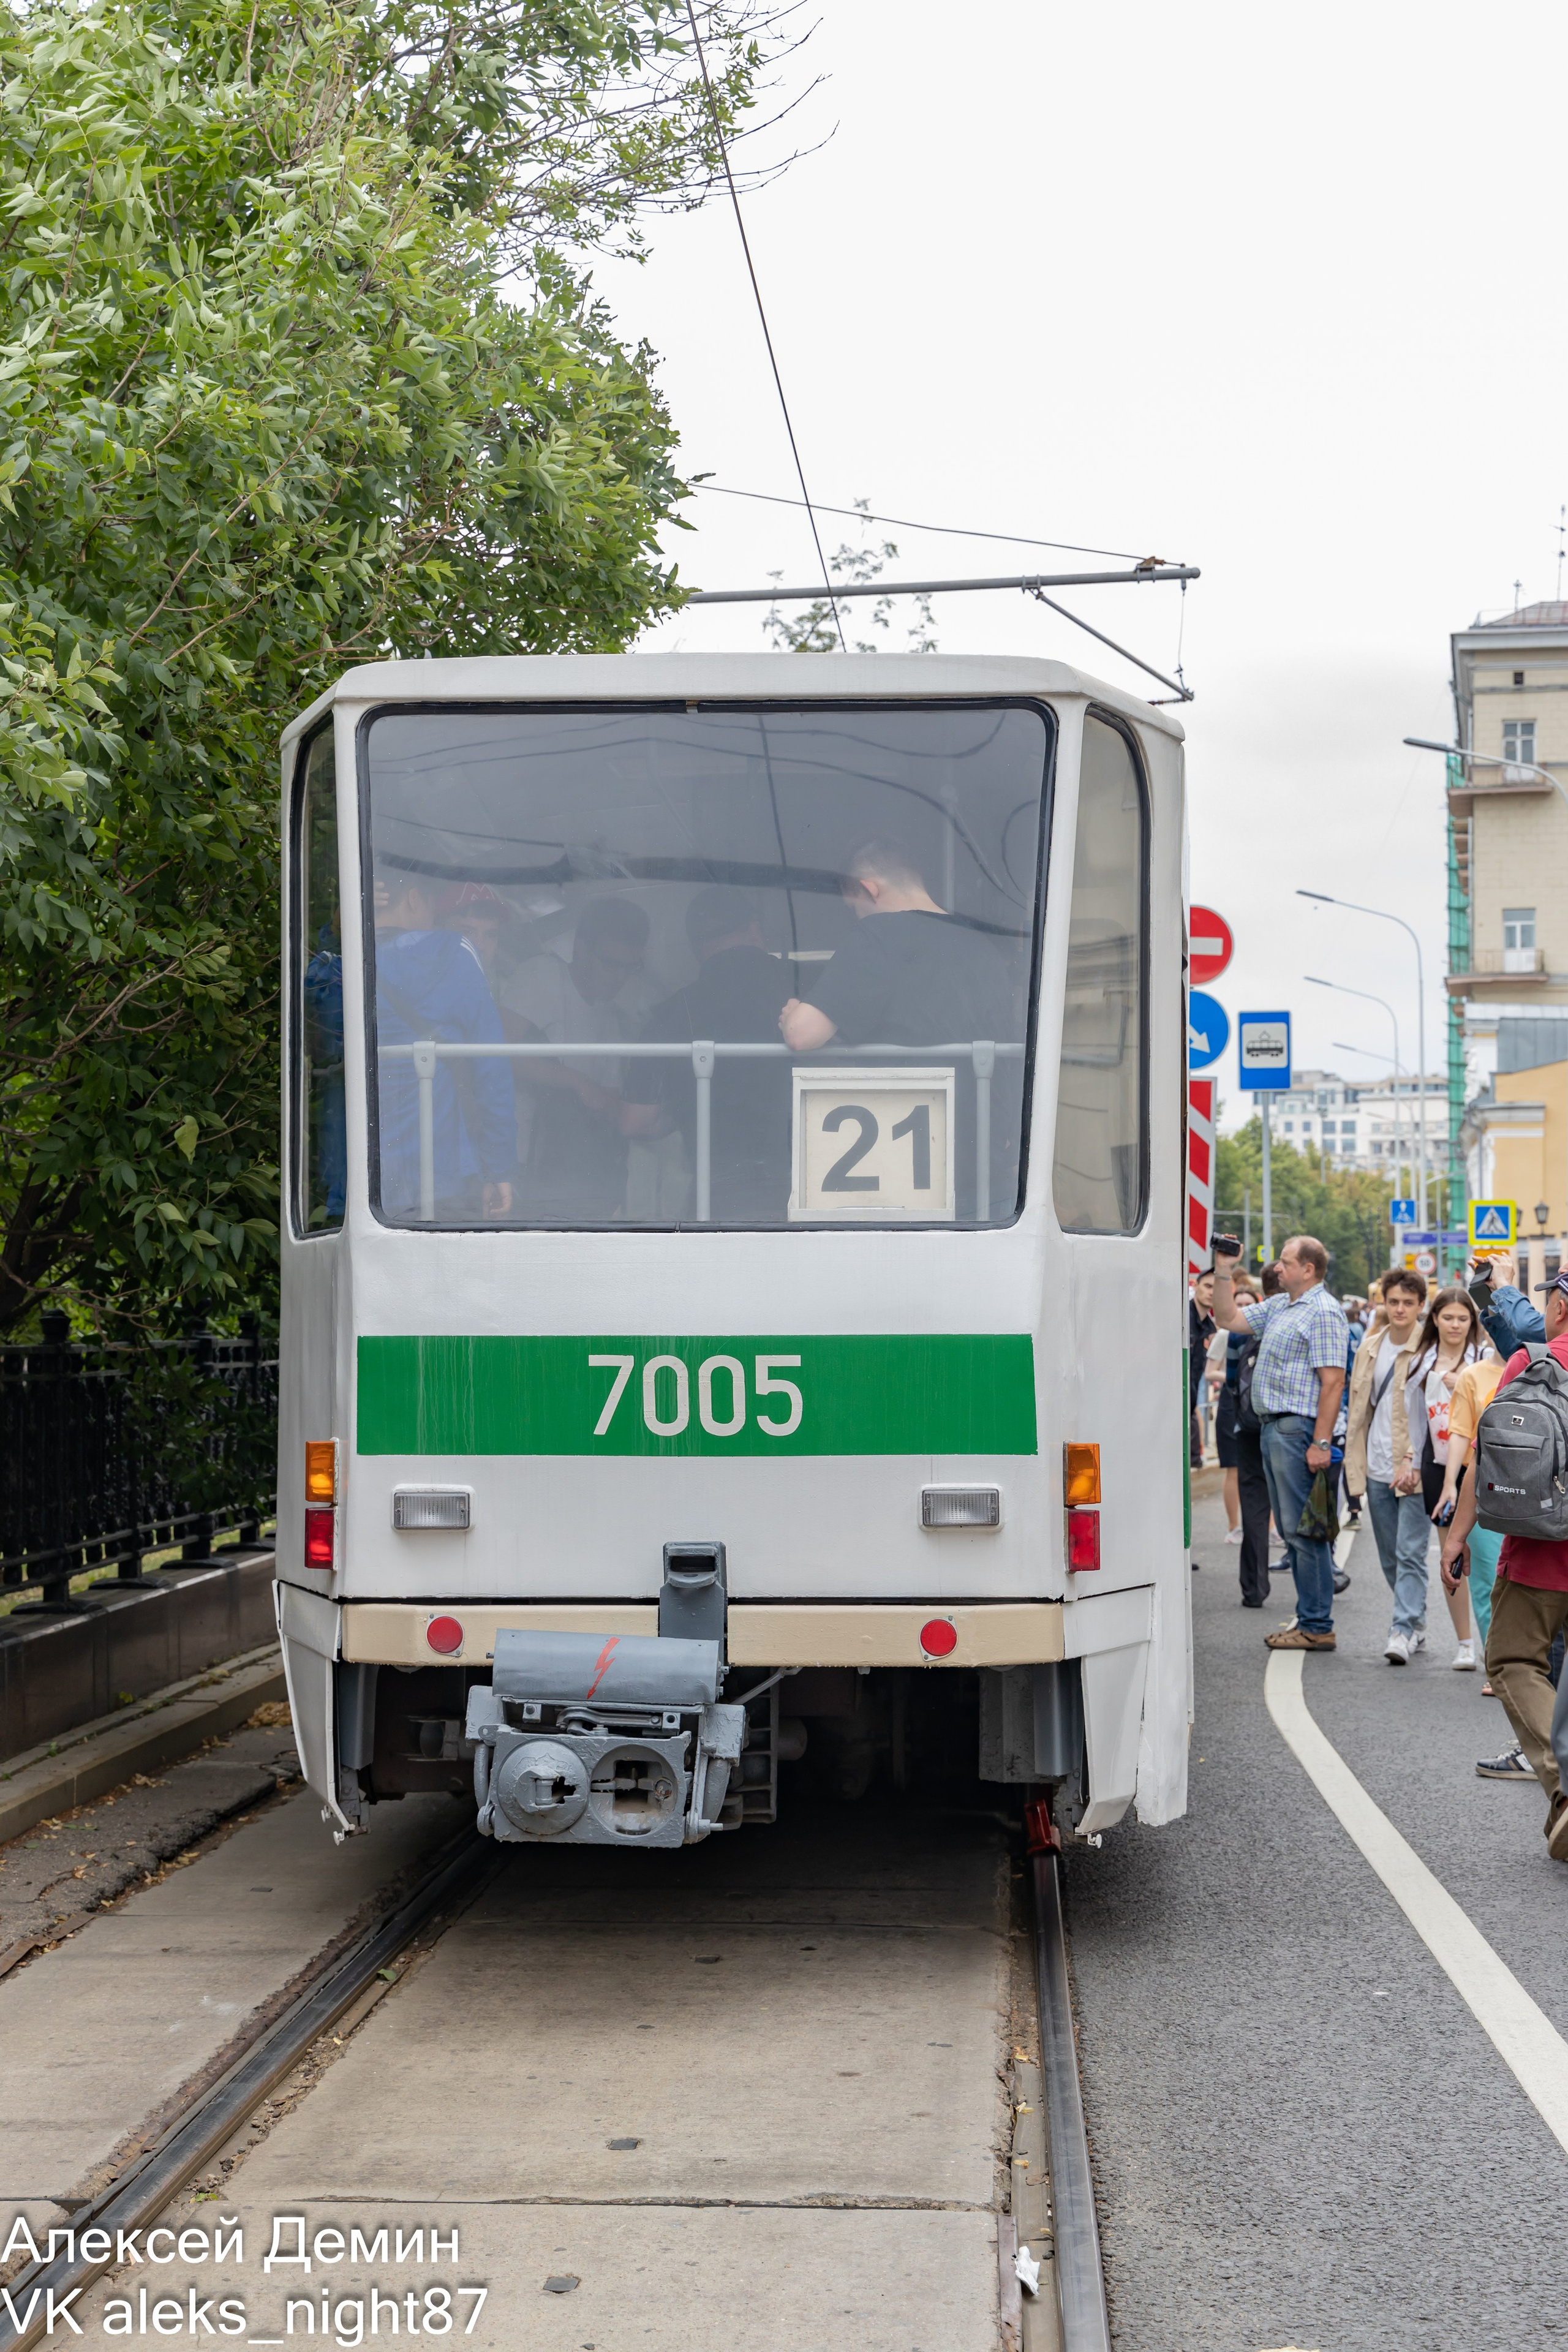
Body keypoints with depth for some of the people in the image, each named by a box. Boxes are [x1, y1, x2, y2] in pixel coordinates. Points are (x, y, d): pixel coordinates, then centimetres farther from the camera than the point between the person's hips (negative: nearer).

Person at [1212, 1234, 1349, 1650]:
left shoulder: (1323, 1312, -12)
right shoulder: (1279, 1305, 17)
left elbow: (1333, 1381, -17)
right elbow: (1229, 1319, 25)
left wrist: (1321, 1443, -22)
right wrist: (1222, 1271, 14)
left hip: (1299, 1429, -10)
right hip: (1273, 1427, 10)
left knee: (1304, 1530, -8)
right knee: (1291, 1530, 12)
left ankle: (1317, 1627, -5)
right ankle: (1309, 1619, 17)